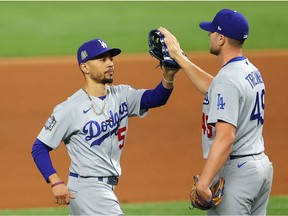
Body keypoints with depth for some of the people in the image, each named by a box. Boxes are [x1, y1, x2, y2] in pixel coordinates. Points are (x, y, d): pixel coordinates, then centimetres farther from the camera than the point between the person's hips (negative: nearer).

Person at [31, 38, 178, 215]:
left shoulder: (121, 96, 4)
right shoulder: (69, 109, -13)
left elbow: (155, 98, -12)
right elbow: (40, 148, -10)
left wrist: (168, 78, -33)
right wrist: (56, 182, -23)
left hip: (107, 187, 7)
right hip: (86, 187, -7)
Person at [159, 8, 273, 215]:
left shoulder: (227, 79, -20)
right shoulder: (252, 72, 10)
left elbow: (225, 137, -28)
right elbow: (213, 89, 29)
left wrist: (203, 182, -30)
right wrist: (178, 57, 29)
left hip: (234, 171, -10)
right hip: (261, 165, 10)